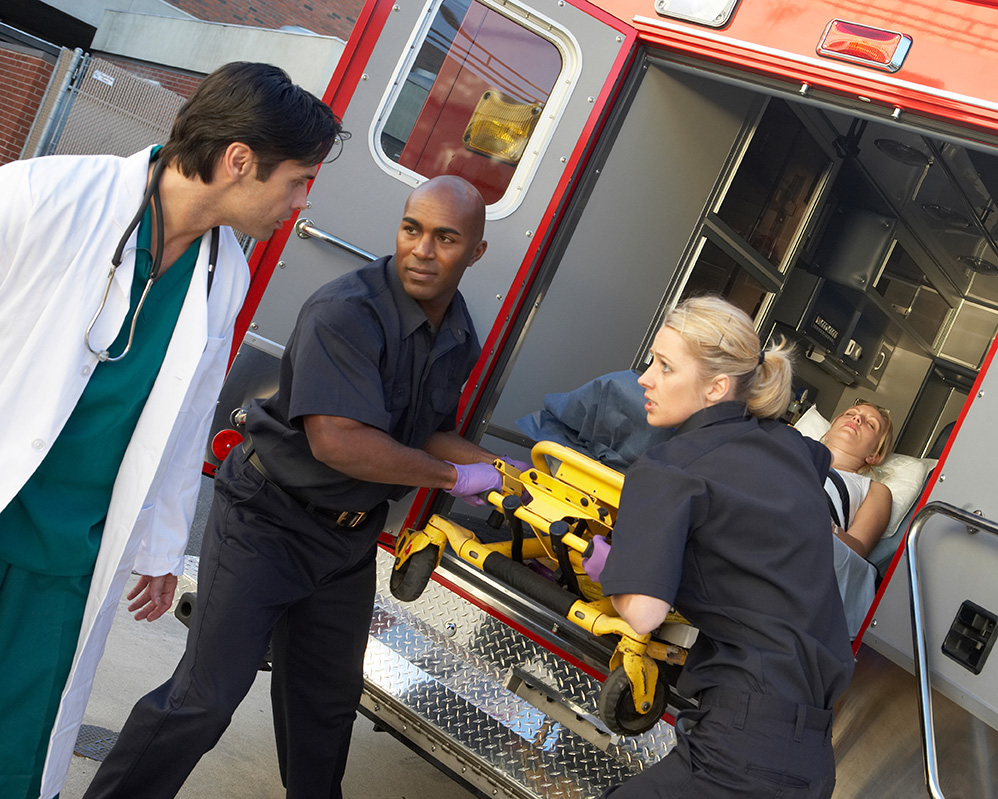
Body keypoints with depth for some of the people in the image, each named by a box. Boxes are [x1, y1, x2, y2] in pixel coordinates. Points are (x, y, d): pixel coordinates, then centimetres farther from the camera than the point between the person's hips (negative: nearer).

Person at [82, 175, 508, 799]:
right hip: (268, 520, -7)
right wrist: (453, 477, -22)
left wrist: (500, 469, -2)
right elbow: (338, 440, -33)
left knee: (328, 700, 20)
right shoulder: (346, 311, -25)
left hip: (350, 537, 7)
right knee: (206, 696, -5)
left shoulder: (460, 338, 2)